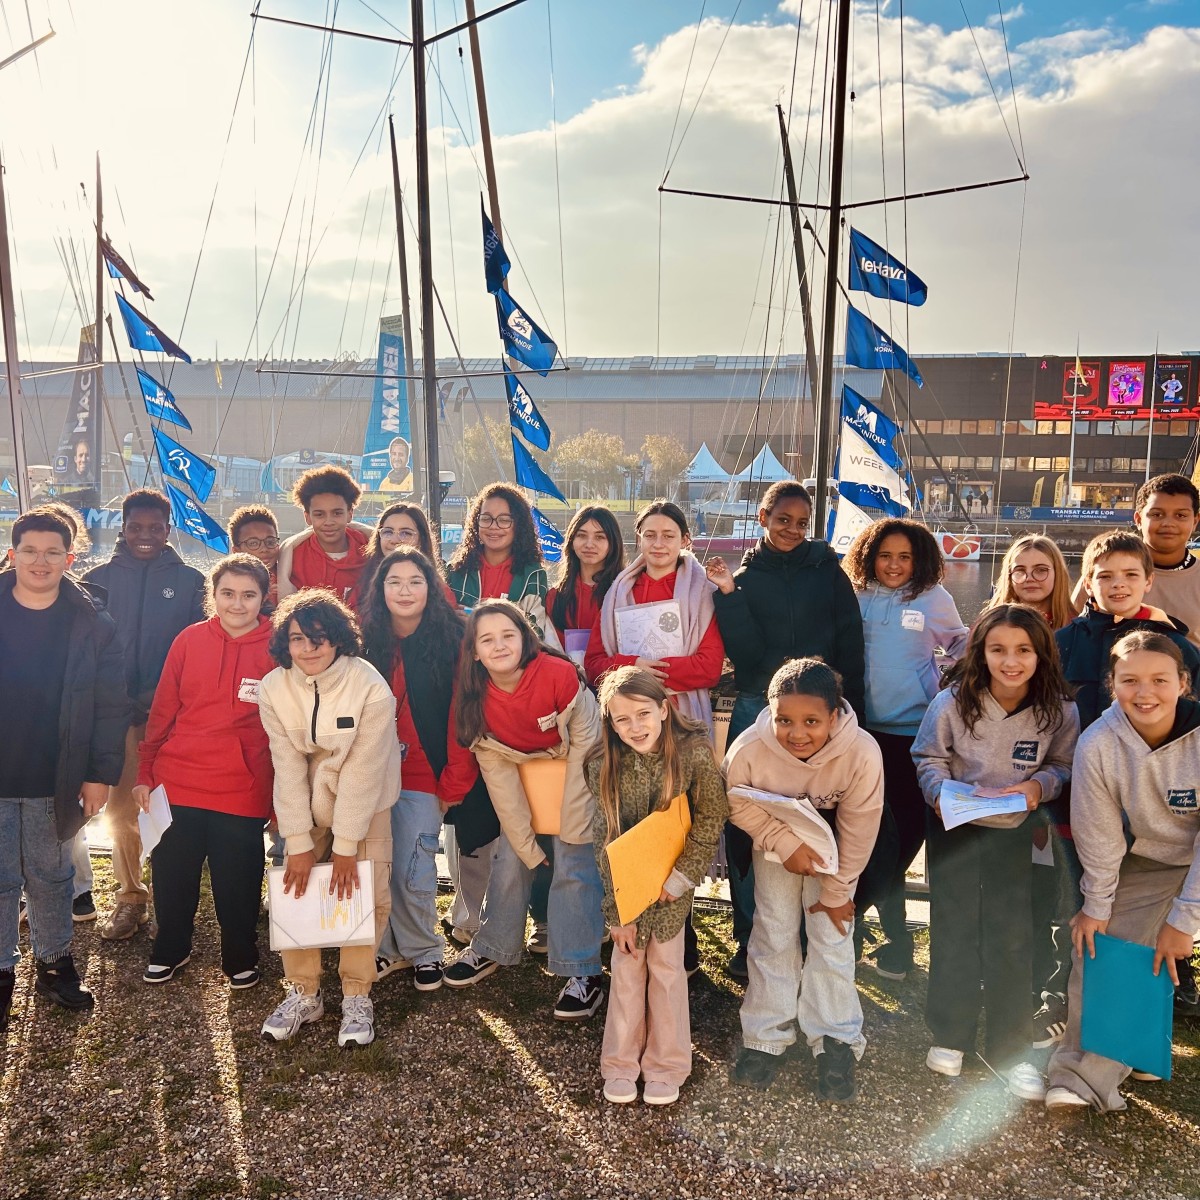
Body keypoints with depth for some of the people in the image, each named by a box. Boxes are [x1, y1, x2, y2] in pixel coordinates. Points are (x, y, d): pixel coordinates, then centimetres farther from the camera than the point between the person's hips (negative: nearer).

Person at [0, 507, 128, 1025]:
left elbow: (111, 707, -4)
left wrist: (101, 774, -8)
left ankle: (54, 961, 31)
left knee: (51, 878, 15)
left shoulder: (92, 623, -5)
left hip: (55, 782, 0)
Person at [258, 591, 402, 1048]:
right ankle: (303, 993, 17)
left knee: (368, 894, -8)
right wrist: (299, 845, -12)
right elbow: (288, 768, -13)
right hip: (305, 803, 3)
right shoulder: (274, 688, -14)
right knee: (295, 889, -1)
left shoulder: (371, 689, -25)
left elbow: (362, 773, -22)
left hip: (366, 802, -3)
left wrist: (345, 847, -18)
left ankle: (356, 996, 10)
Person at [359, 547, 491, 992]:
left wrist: (453, 785, -11)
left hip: (424, 774, -3)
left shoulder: (452, 640, -7)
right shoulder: (369, 641, 3)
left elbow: (462, 719, -9)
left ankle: (423, 950, 20)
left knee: (410, 869, -5)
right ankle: (391, 947, 26)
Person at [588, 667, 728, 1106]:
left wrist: (680, 877, -15)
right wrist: (619, 911, -12)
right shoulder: (605, 766, -19)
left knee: (666, 964, 4)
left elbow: (710, 819, -12)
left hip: (672, 876, -1)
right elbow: (606, 840, -13)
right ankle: (621, 1063, 21)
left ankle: (666, 1065, 20)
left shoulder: (694, 752, -22)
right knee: (626, 965, 5)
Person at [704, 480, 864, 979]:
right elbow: (744, 655, -4)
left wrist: (849, 713, -3)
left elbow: (849, 644, 2)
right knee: (744, 823, -1)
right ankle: (749, 936, 13)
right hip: (757, 709, 1)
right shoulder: (744, 577, 7)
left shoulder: (826, 568, 4)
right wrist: (728, 596, -14)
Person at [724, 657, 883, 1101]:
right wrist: (786, 843, -26)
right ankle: (766, 1038, 22)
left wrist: (837, 891, -10)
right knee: (773, 933, 6)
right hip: (775, 840, 1)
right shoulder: (748, 749, -36)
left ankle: (835, 1043, 18)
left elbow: (859, 828, -21)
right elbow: (739, 805, -15)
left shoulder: (862, 752, -37)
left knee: (832, 939, 1)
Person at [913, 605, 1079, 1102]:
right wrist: (940, 791, -22)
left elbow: (1063, 766, 0)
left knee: (1012, 940, 4)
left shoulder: (1059, 710, -14)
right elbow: (929, 758, -4)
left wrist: (1038, 785, -20)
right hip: (955, 828, 0)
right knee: (954, 931, 10)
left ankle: (1008, 1048, 22)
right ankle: (949, 1035, 28)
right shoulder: (952, 702, -17)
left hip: (1016, 833, 1)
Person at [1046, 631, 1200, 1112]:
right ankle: (1083, 1078, 4)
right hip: (1147, 865, 1)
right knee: (1102, 955, -5)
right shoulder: (1098, 746, -23)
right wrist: (1096, 907, -2)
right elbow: (1099, 838, -10)